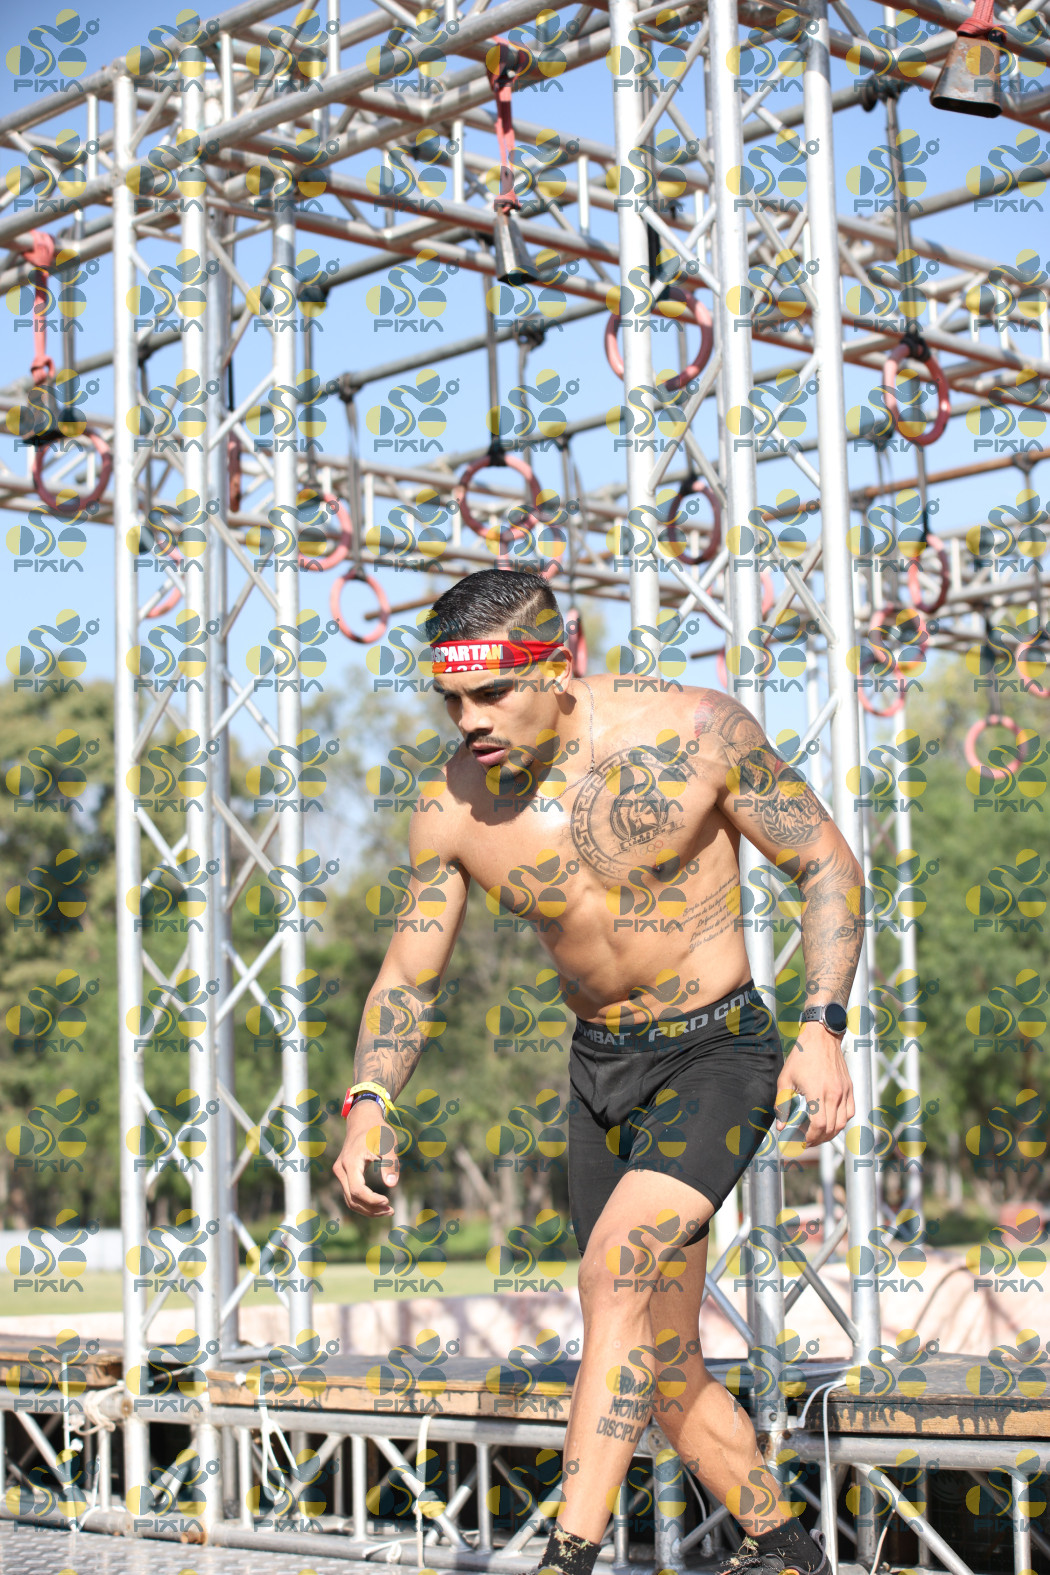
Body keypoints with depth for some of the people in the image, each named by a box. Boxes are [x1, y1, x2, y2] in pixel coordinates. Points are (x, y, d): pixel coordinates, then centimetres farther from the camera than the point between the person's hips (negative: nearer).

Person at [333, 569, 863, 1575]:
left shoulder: (695, 731, -18)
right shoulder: (453, 810, -8)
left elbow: (827, 862, -8)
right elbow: (407, 976, 2)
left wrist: (822, 1027, -21)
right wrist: (368, 1103, -16)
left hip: (720, 1053, -5)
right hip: (601, 1073, 5)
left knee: (617, 1268, -28)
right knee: (660, 1362, 10)